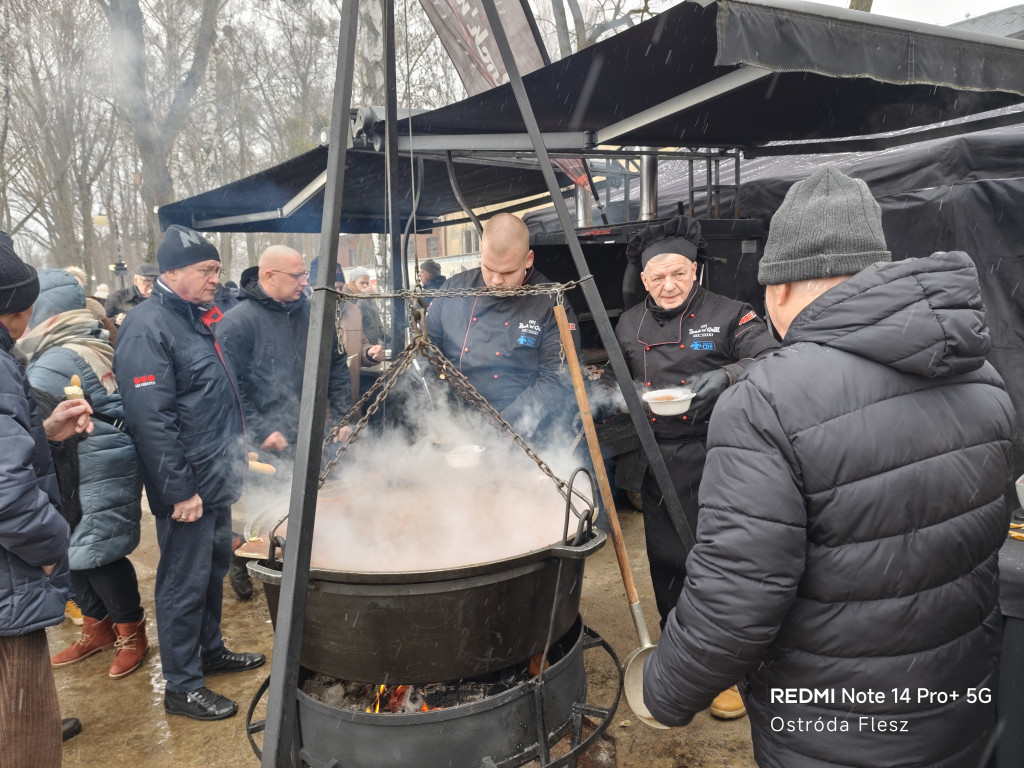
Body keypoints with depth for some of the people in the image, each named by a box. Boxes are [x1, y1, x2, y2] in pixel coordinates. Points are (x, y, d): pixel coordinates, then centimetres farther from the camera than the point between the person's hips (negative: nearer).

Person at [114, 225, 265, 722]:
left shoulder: (196, 318, 12)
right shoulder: (148, 327, -19)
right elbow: (150, 419, -24)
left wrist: (234, 452, 20)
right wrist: (179, 490, -23)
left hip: (216, 478, 10)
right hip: (187, 486, -9)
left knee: (214, 568, 21)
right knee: (184, 583, 4)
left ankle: (210, 650, 39)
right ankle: (182, 687, 19)